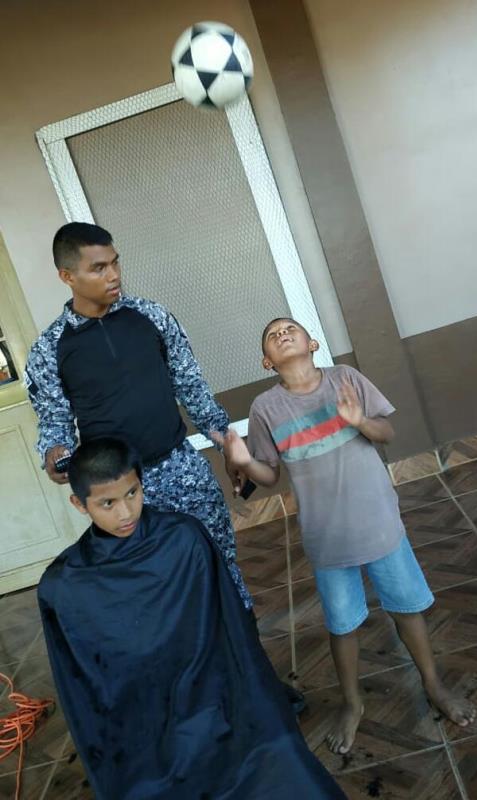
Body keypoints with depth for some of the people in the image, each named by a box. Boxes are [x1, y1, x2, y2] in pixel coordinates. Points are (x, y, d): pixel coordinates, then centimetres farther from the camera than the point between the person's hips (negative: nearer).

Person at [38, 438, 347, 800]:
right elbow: (84, 690, 2)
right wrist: (108, 764, 6)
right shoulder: (62, 588, -9)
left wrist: (263, 719, -2)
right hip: (143, 741, 1)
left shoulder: (184, 537, -10)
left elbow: (234, 636, -3)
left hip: (219, 715, 0)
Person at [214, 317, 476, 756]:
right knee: (342, 624, 15)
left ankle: (434, 684, 43)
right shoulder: (265, 407, -9)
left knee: (408, 604, 17)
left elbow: (388, 433, -3)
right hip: (327, 536, 0)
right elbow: (270, 475, -3)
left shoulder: (346, 378, -8)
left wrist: (361, 421, -24)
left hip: (378, 519, 1)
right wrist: (244, 462, -23)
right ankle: (353, 703, 41)